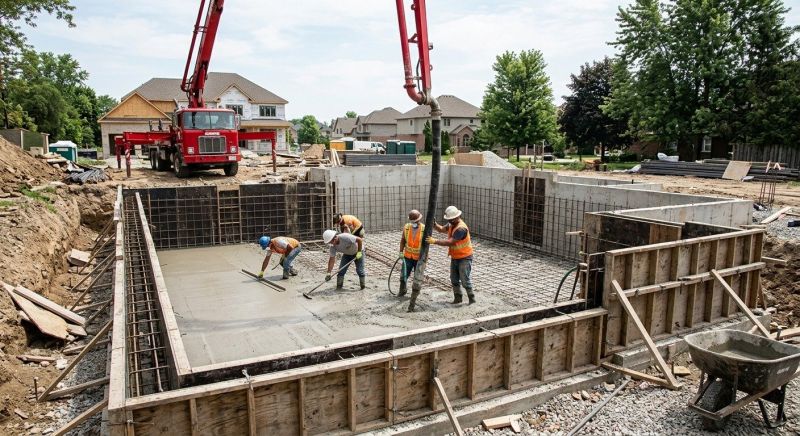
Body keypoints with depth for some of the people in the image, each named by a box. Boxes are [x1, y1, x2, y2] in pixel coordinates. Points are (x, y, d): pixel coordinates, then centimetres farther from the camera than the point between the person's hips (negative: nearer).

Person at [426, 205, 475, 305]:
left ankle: (472, 298, 10)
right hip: (454, 257, 9)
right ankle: (457, 298, 24)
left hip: (464, 258, -9)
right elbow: (441, 229, 7)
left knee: (465, 280, -6)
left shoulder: (461, 228, -29)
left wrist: (434, 241, -34)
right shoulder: (452, 224, 0)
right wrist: (434, 224, -13)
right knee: (454, 279, 12)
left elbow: (449, 242, -33)